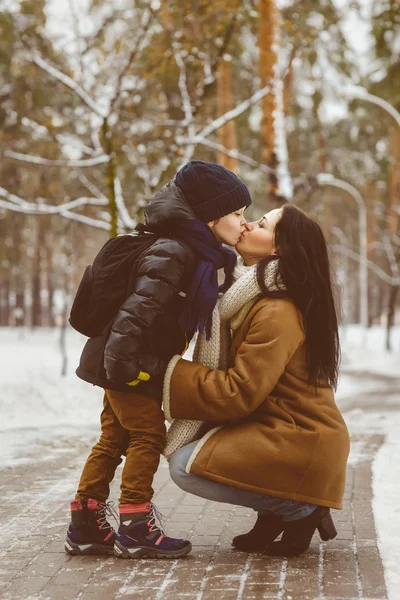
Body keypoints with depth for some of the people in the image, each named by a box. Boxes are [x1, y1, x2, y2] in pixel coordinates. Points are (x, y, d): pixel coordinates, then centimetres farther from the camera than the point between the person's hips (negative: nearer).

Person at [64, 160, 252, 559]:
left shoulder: (200, 255, 10)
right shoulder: (171, 254, -22)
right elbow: (138, 308, -29)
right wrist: (122, 362, -30)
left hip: (130, 365, 10)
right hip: (125, 365, -10)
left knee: (114, 438, 13)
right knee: (148, 436, -5)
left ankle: (85, 526, 20)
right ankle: (135, 529, 3)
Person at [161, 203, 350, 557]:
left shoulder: (277, 314, -21)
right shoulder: (259, 300, 10)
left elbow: (238, 394, -22)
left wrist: (173, 374, -15)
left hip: (299, 442, -10)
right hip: (282, 427, 10)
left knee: (186, 467, -13)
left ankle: (300, 509, -4)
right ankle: (274, 512, 10)